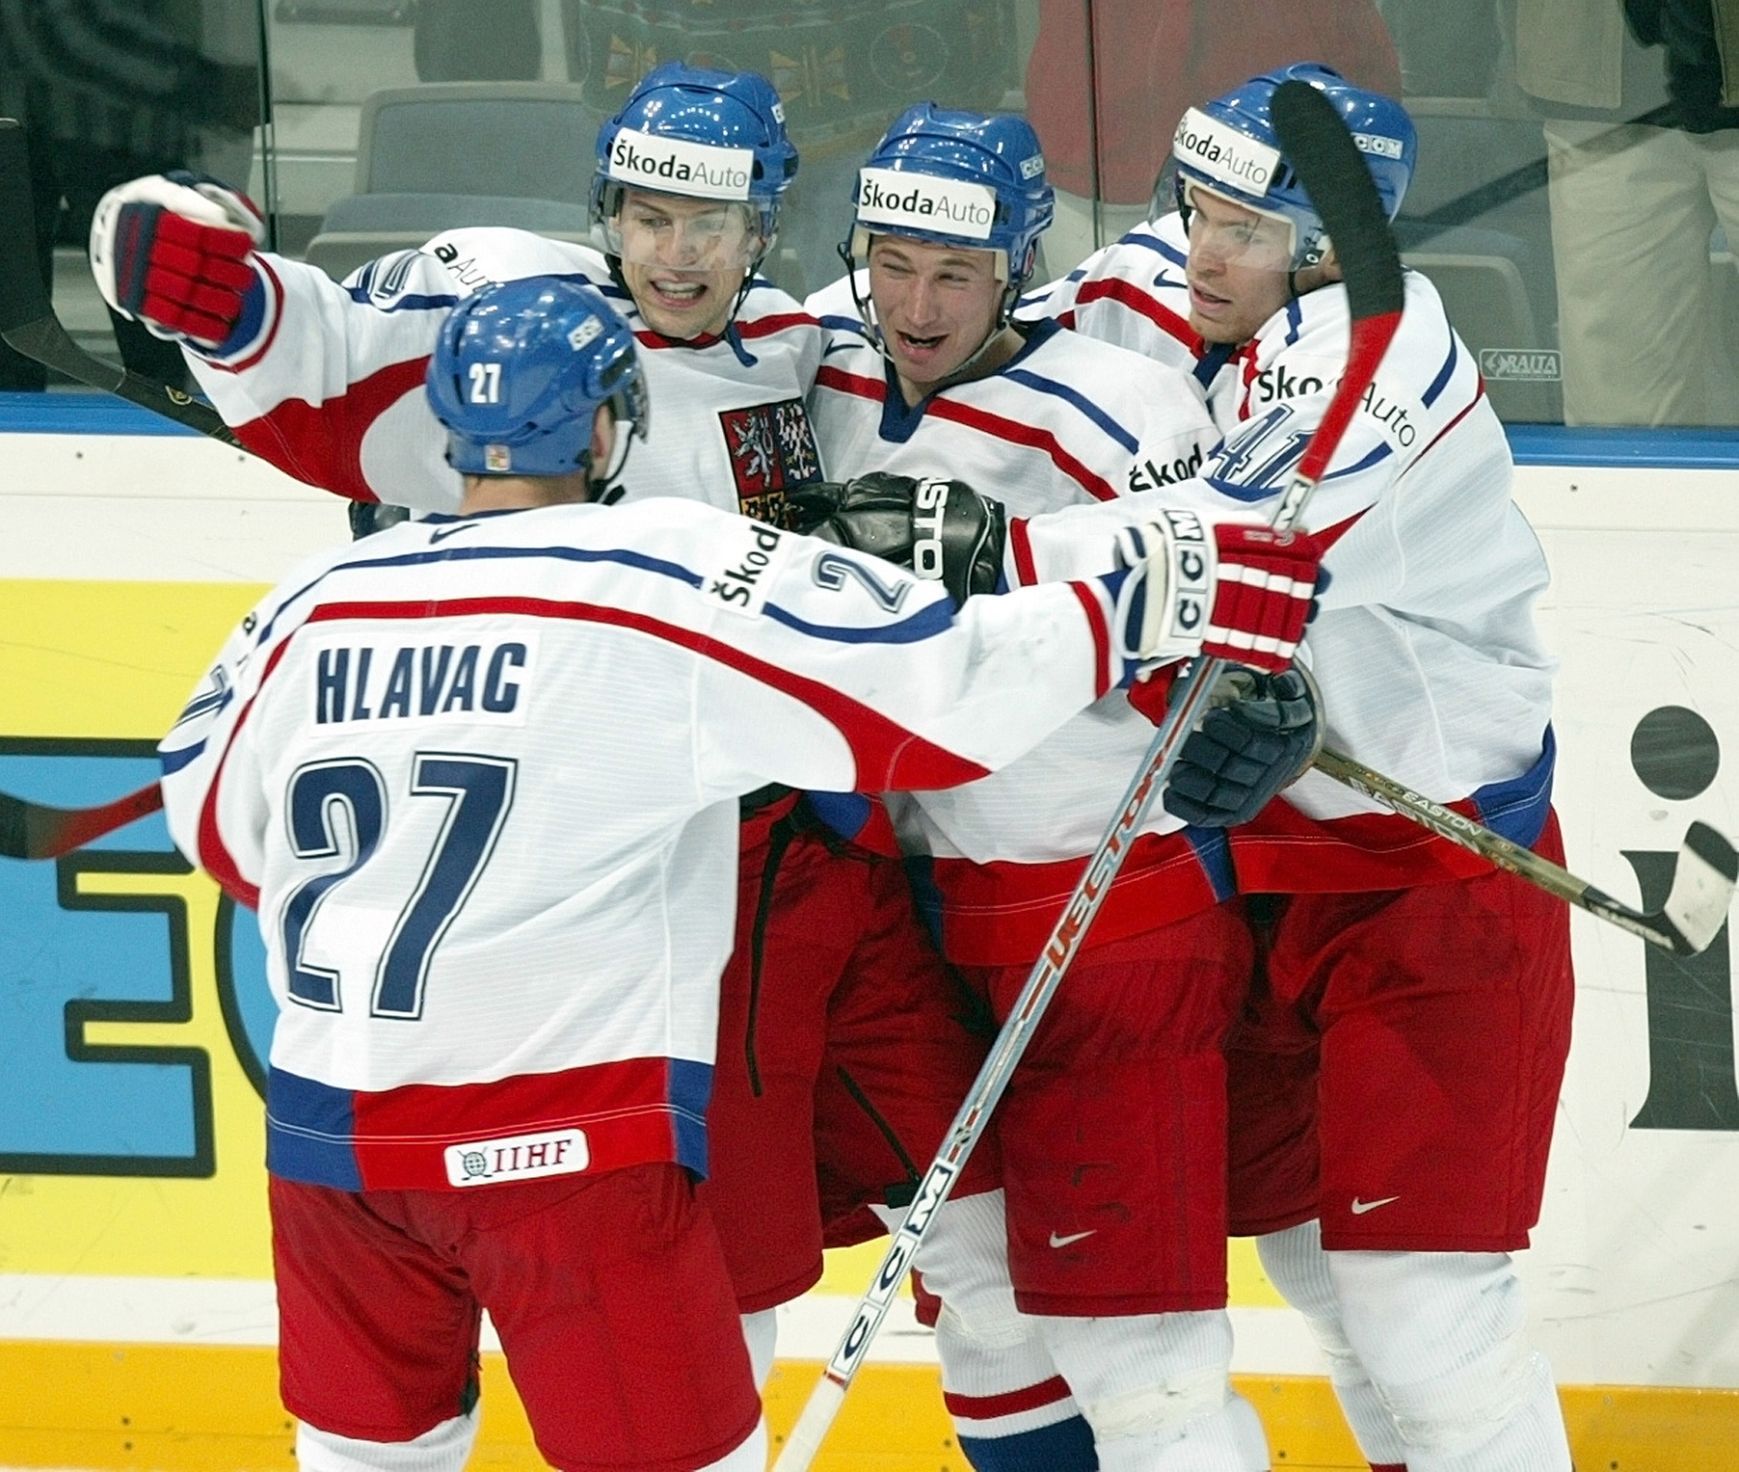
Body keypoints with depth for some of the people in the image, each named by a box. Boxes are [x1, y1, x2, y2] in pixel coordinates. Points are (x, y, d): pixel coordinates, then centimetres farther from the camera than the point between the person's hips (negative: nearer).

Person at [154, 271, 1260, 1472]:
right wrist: (1150, 601, -2)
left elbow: (218, 826, 19)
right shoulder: (672, 577, -9)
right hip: (564, 1143, -5)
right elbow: (939, 686, -11)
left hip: (331, 1133, 5)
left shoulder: (314, 605, 5)